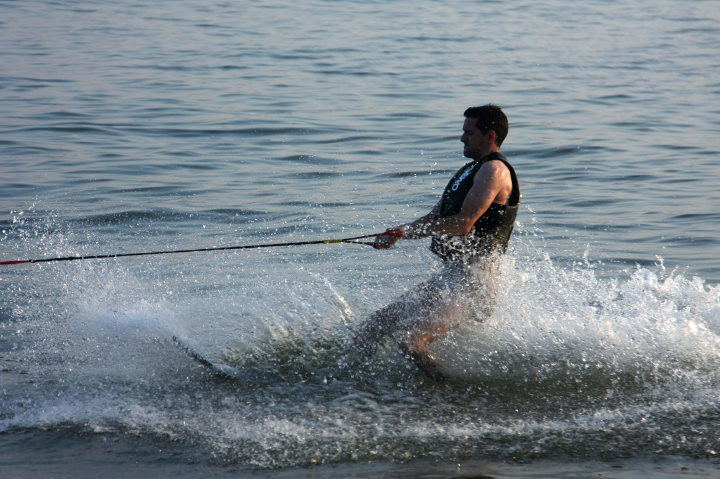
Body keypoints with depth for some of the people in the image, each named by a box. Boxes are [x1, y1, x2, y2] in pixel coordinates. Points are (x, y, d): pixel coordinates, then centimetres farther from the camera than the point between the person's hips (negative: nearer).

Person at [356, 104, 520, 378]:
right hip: (449, 275, 11)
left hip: (470, 282, -10)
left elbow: (463, 223, -19)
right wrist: (395, 235, 6)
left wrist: (408, 232, -10)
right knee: (375, 328, 5)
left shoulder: (494, 170, -11)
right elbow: (434, 219, 23)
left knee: (410, 339, -25)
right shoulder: (470, 170, 22)